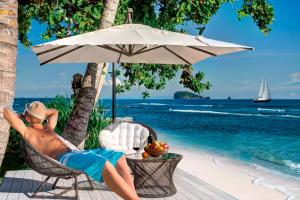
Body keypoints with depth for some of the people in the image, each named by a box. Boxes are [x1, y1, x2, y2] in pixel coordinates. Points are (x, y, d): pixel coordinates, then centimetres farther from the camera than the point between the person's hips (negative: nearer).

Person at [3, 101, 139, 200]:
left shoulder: (48, 128, 31)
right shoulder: (27, 131, 11)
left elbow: (54, 112, 52)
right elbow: (6, 111, 1)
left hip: (77, 153, 9)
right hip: (64, 159, -9)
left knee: (119, 157, -5)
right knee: (105, 164, -34)